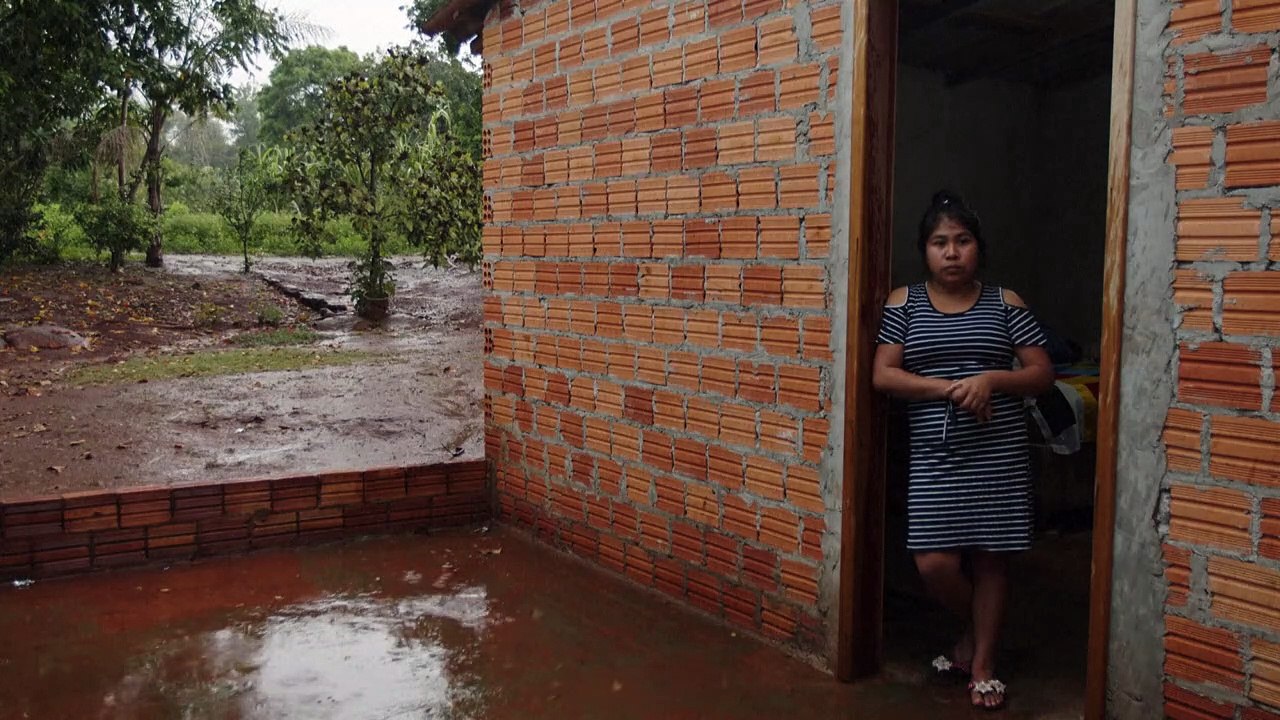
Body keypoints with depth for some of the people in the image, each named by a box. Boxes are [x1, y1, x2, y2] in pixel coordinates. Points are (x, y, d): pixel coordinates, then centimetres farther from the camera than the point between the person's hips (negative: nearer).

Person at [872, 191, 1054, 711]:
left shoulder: (1005, 303, 3)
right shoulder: (904, 303, 3)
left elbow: (1042, 374, 2)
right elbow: (883, 376, -4)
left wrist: (990, 380, -17)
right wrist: (950, 388, -16)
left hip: (998, 455, 0)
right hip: (935, 457, 0)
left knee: (989, 558, 6)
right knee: (934, 564, -3)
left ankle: (982, 659, 25)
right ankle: (977, 629, 28)